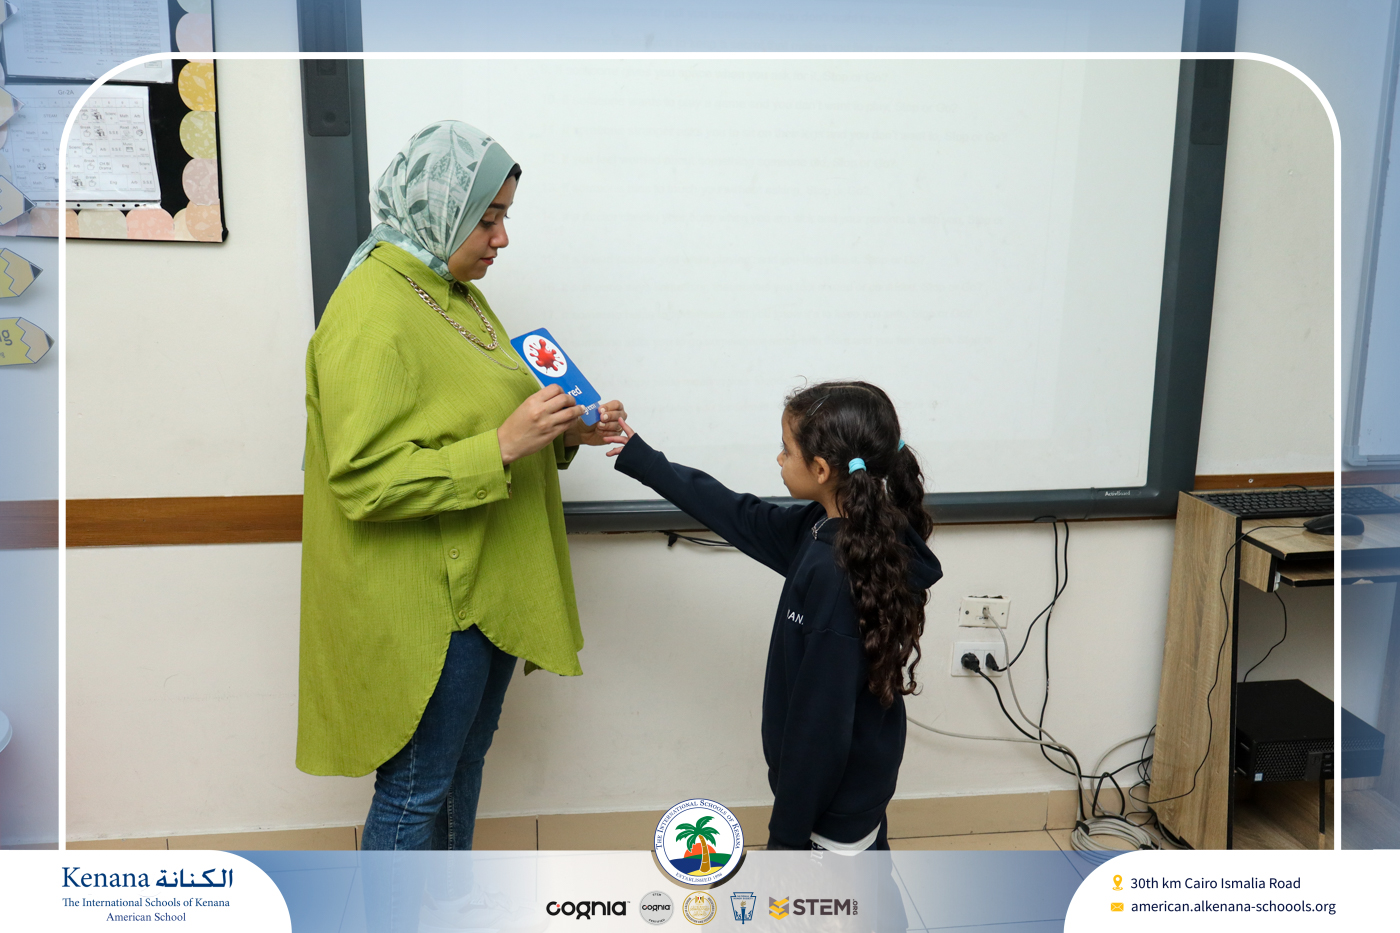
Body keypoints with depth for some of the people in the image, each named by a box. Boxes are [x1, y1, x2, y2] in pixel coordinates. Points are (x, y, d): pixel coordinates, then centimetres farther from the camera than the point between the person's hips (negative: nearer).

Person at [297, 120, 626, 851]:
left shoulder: (455, 295, 10)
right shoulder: (374, 313, -20)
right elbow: (365, 480, -25)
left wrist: (564, 432, 1)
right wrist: (501, 446, -29)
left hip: (483, 589, 9)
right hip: (422, 606, -9)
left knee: (464, 765, 23)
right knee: (415, 789, 6)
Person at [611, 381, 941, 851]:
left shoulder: (836, 573, -31)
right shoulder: (826, 528, -4)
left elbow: (822, 717, -27)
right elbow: (740, 517, 8)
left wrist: (788, 830, -17)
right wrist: (639, 458, 14)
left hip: (831, 793, -9)